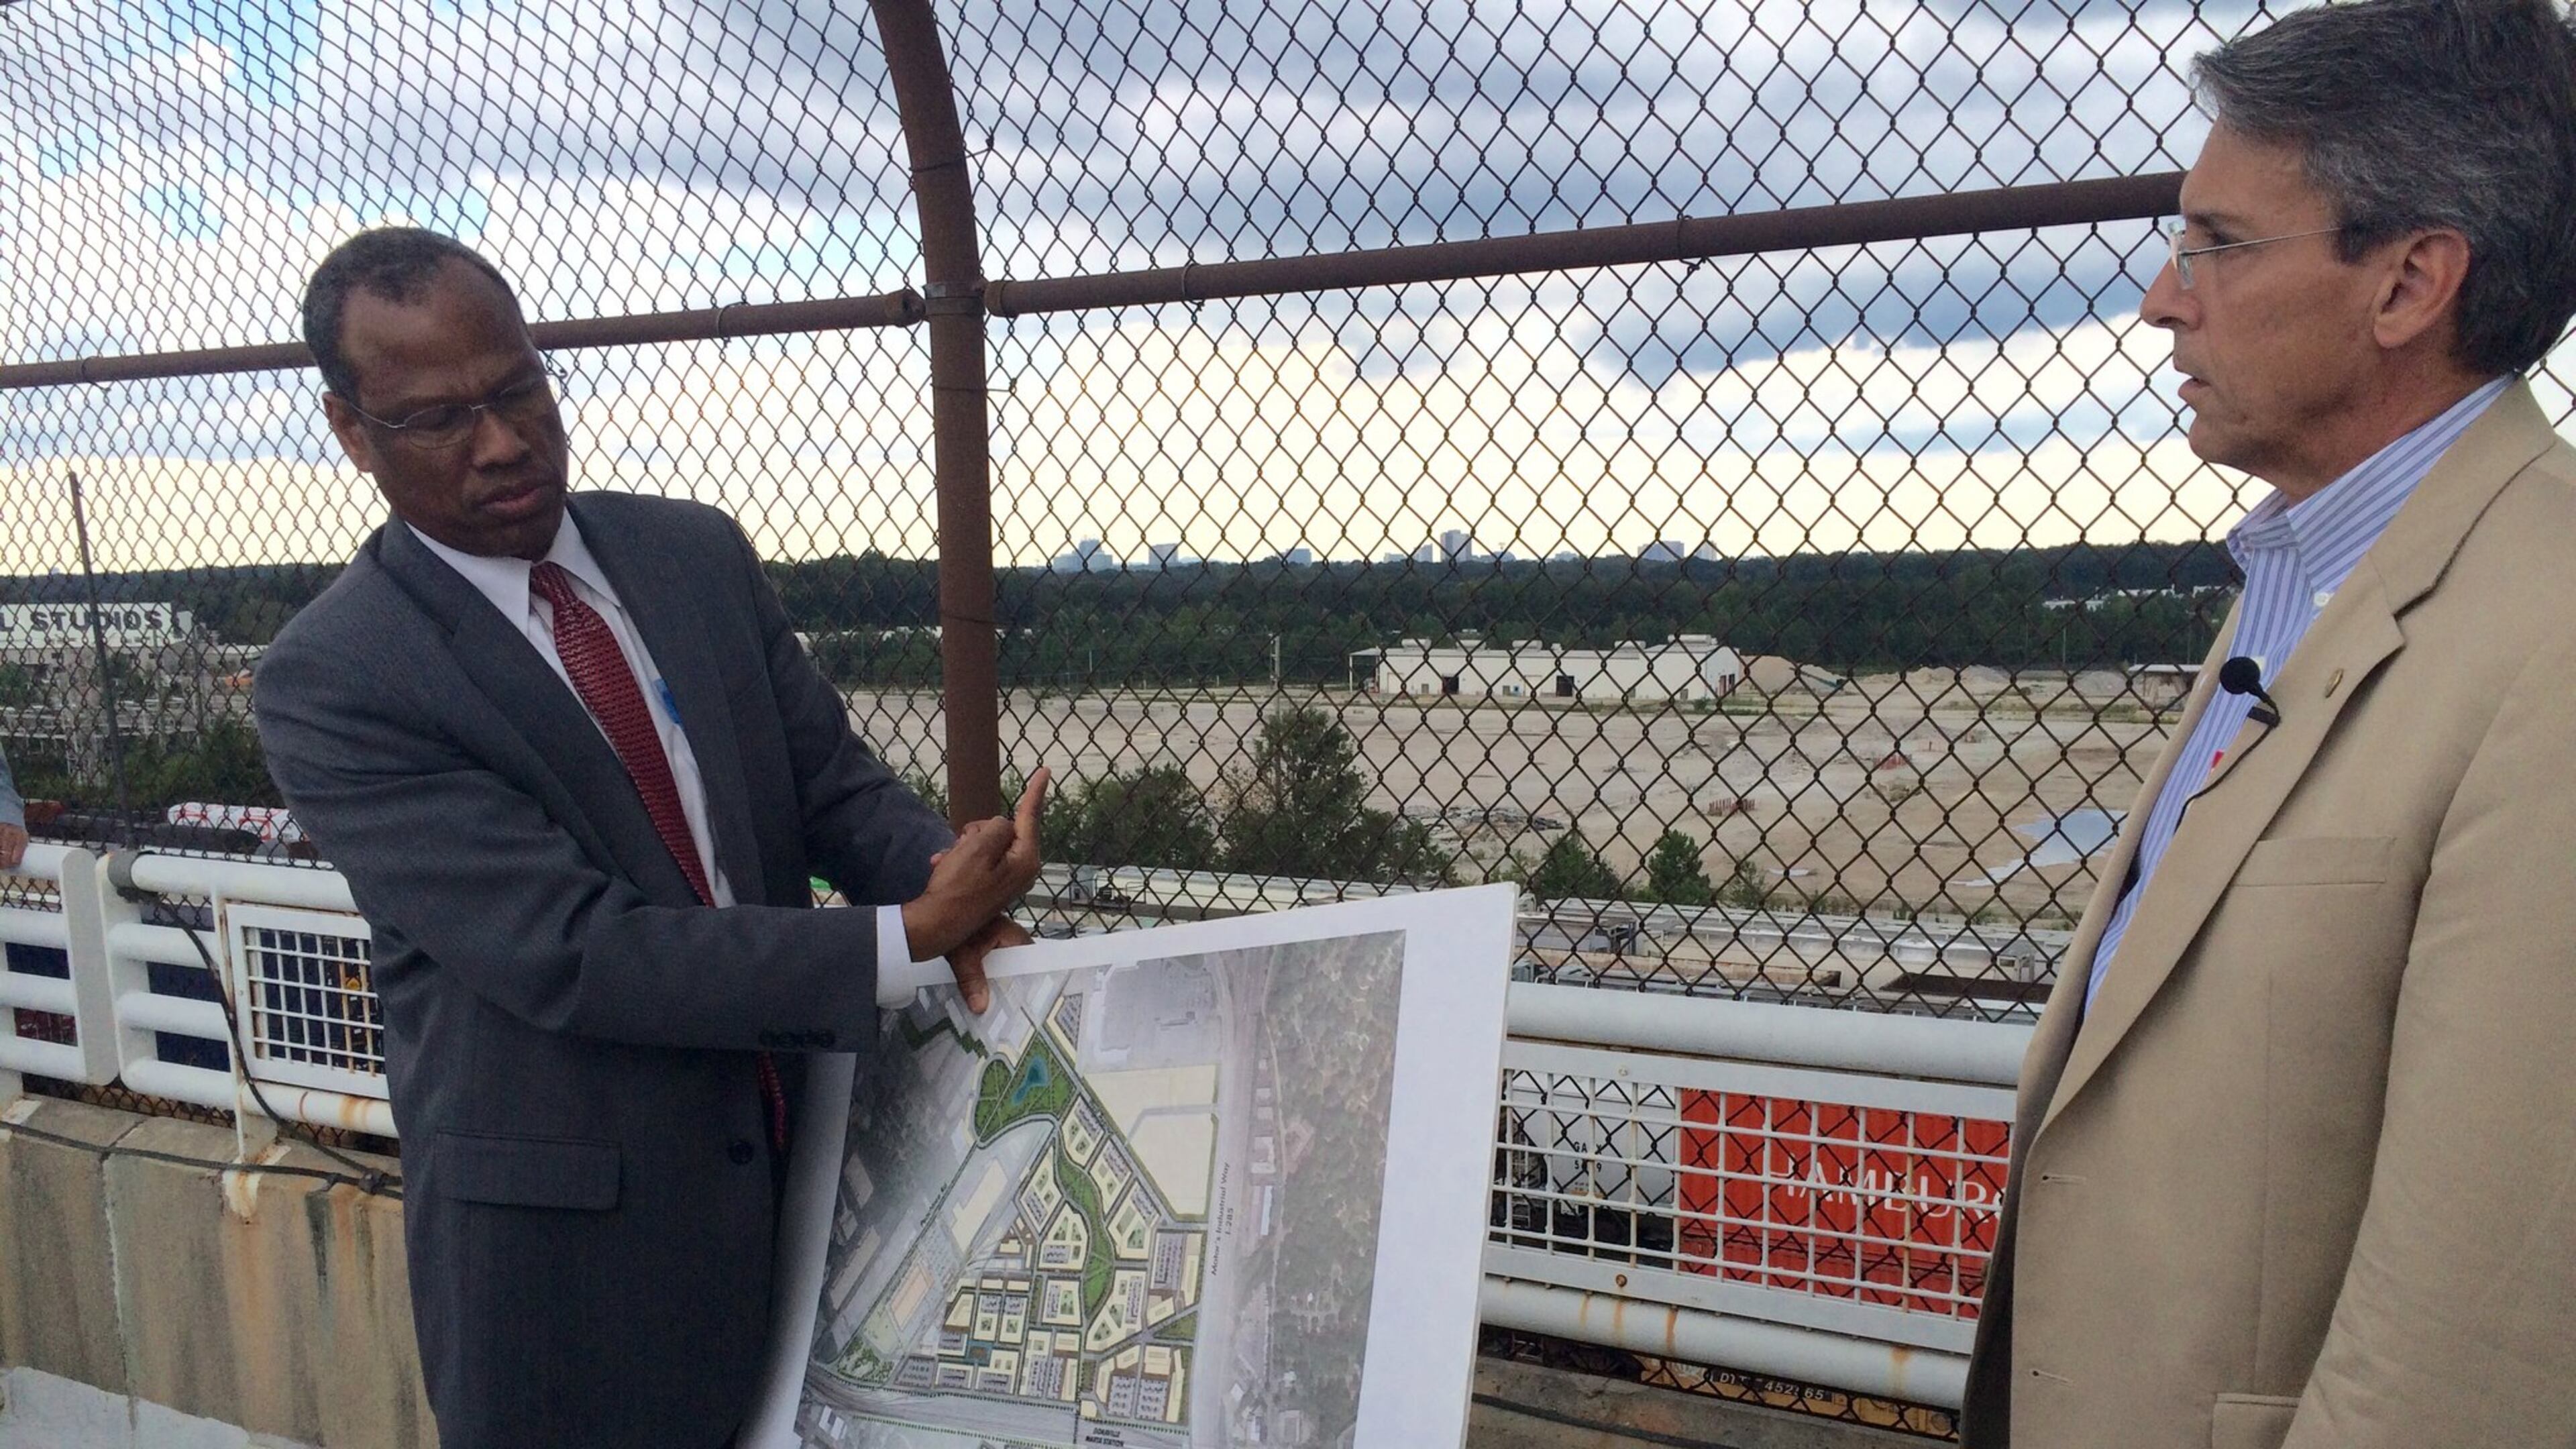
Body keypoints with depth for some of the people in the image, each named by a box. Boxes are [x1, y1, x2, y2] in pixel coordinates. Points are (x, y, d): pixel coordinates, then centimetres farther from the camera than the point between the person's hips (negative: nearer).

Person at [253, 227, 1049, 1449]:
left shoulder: (700, 554, 2)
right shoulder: (330, 680, -15)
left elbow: (832, 781, 2)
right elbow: (569, 951, -22)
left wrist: (954, 884, -19)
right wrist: (905, 940, -25)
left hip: (791, 1164, 5)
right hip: (566, 1226, -5)